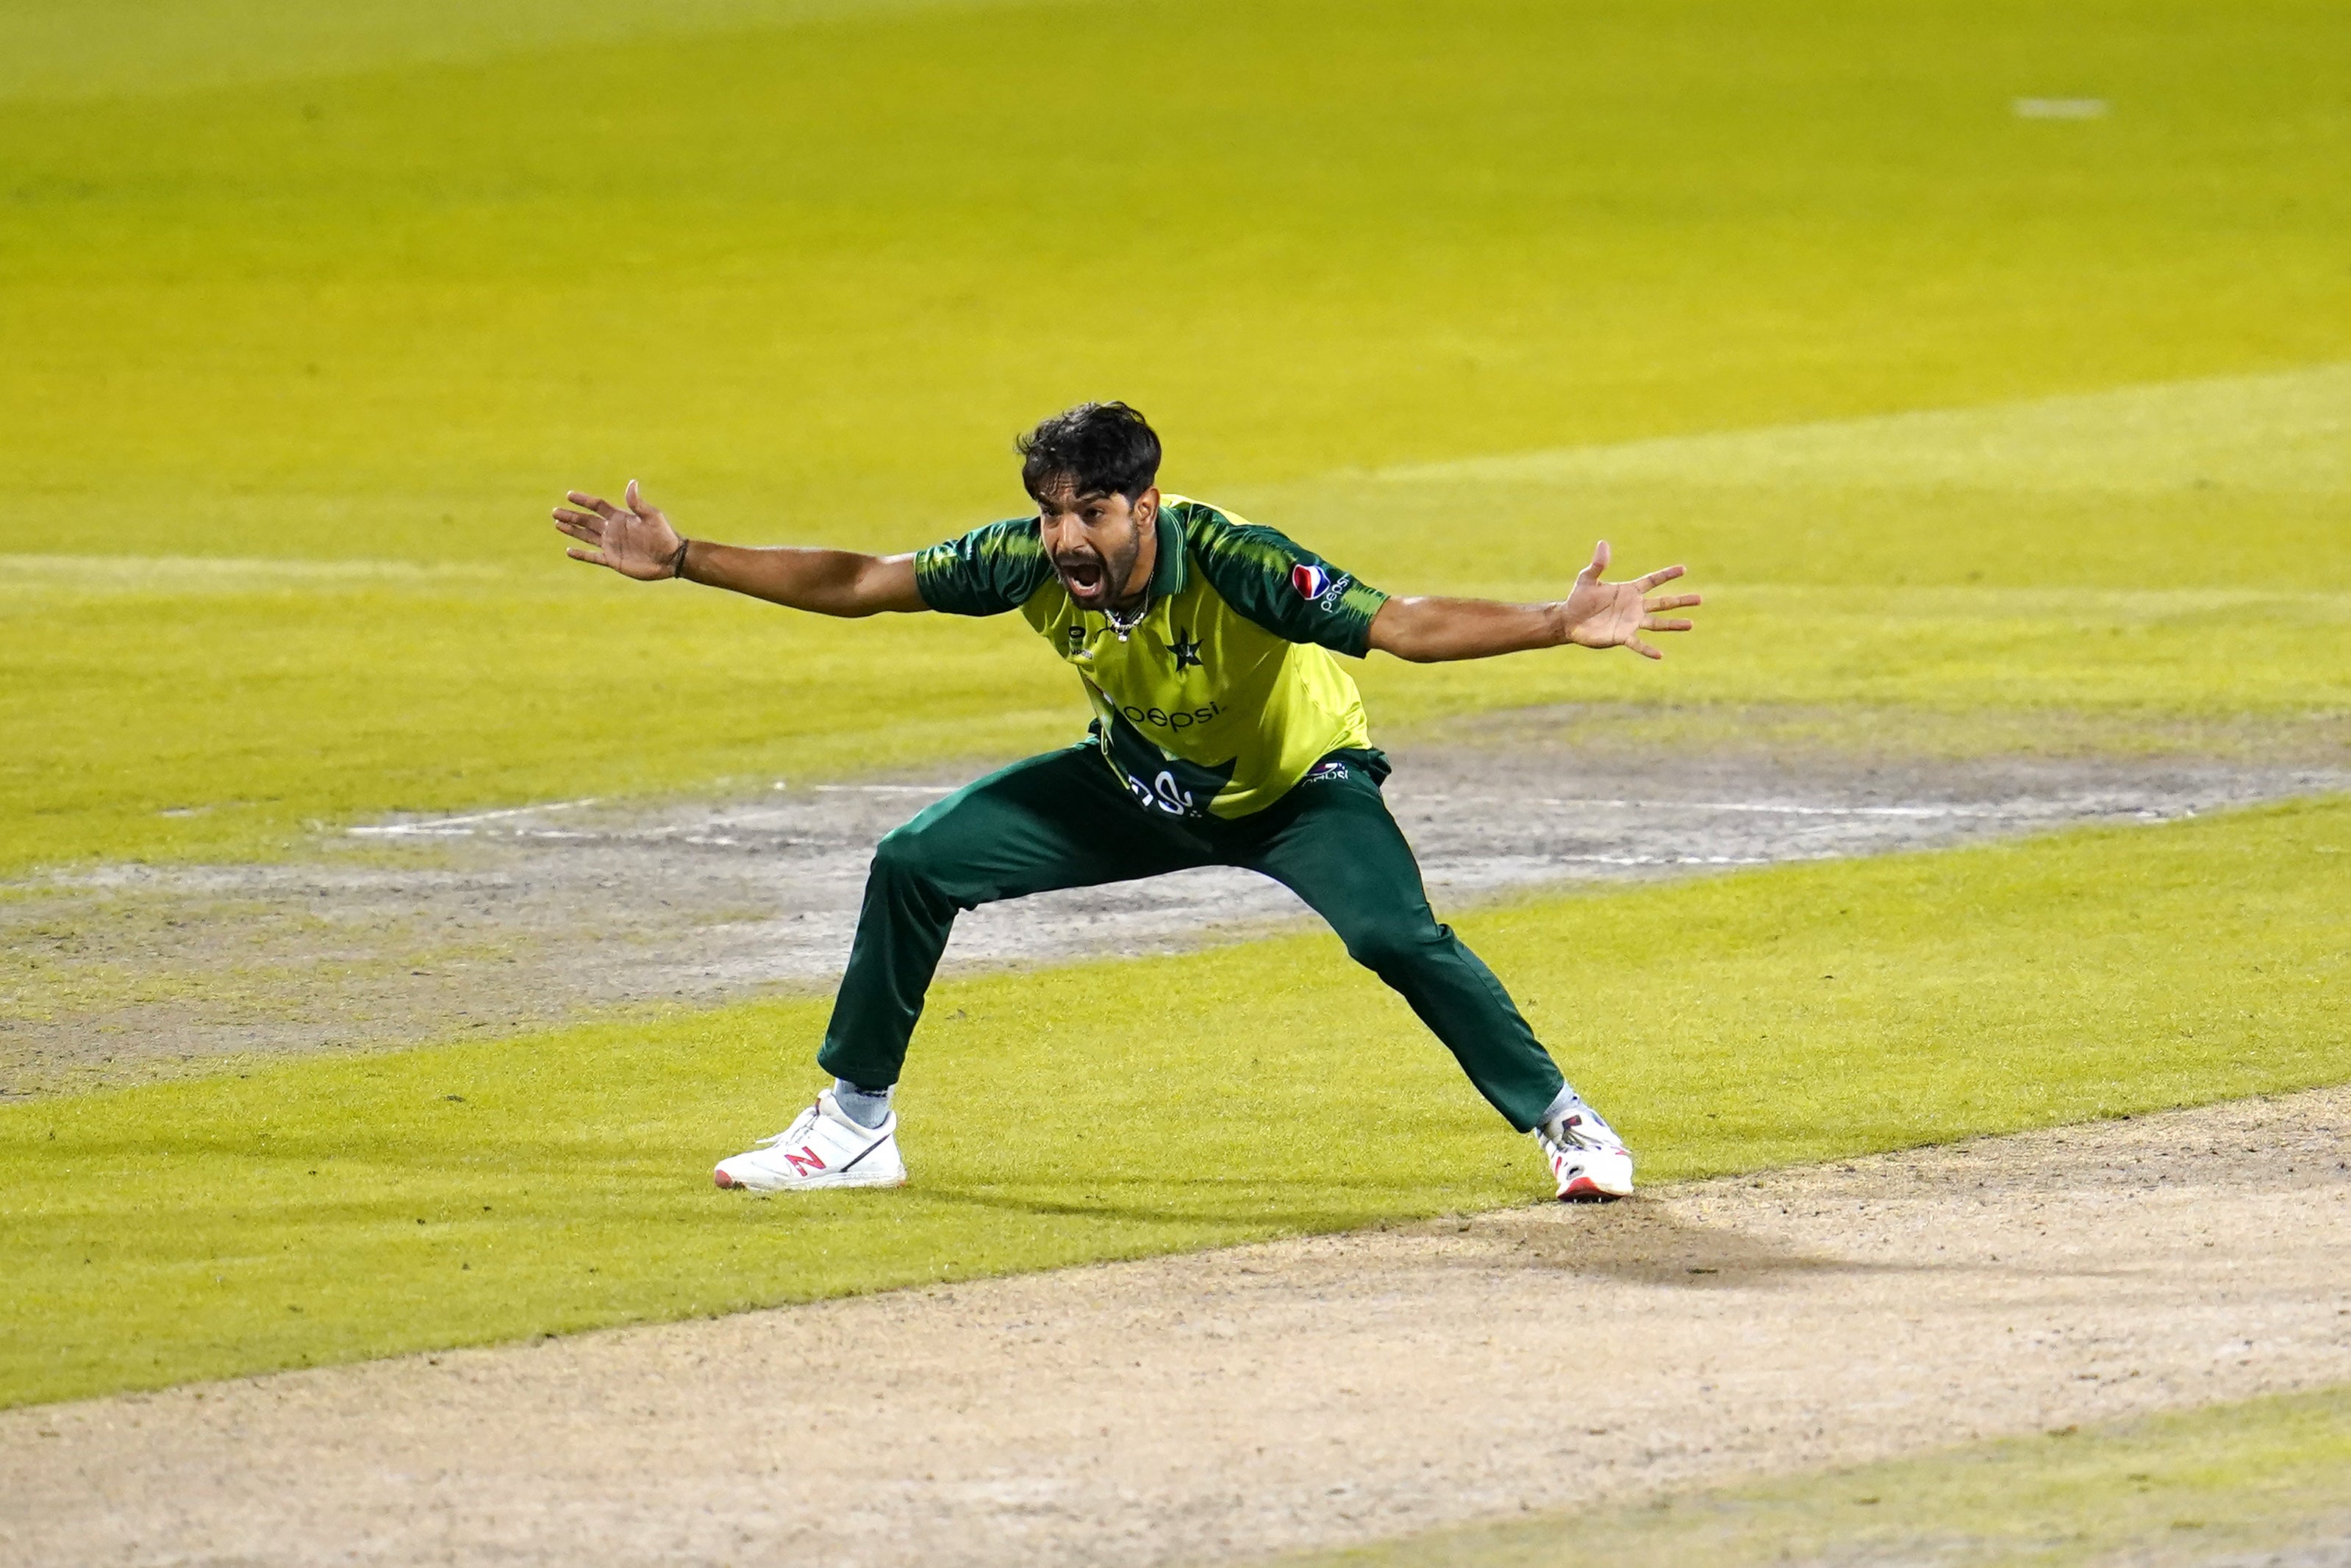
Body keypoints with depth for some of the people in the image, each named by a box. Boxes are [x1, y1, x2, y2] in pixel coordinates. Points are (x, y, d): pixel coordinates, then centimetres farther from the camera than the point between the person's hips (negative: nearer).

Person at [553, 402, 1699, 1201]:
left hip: (1298, 786, -5)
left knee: (1395, 936, -31)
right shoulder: (1030, 561, -24)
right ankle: (853, 1128, 12)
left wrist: (1560, 626, -58)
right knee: (917, 864, -5)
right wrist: (684, 563, -16)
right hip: (1141, 784, 5)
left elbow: (1402, 627, -45)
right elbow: (859, 584, -13)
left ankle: (1563, 1124, -11)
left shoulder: (1229, 565, -38)